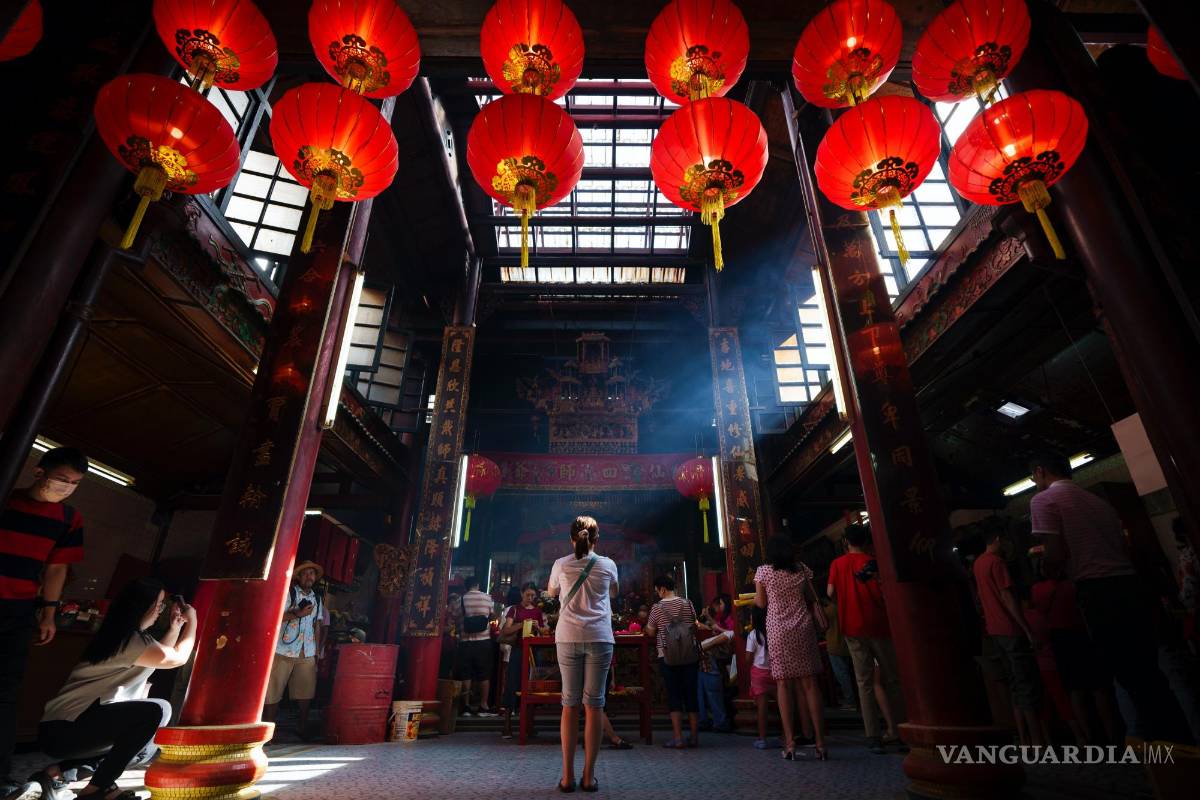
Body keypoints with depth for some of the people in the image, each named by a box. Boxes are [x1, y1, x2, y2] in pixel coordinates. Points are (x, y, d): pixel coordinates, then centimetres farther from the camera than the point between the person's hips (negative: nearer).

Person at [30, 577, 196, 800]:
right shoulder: (129, 639, -19)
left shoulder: (119, 634, 14)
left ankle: (57, 772, 13)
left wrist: (176, 625, 17)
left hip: (61, 727, 11)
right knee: (158, 710, -26)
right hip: (63, 730, -11)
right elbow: (178, 658, -9)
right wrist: (192, 621, 2)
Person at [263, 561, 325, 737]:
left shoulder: (317, 599, 14)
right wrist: (298, 614, -20)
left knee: (306, 691, 6)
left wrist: (318, 651, 14)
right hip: (284, 650, -4)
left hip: (307, 653, 4)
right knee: (274, 690, -2)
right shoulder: (288, 593, -1)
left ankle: (304, 729, 17)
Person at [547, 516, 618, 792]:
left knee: (570, 703, 7)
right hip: (600, 638, 0)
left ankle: (568, 776, 11)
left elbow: (550, 593, 22)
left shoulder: (561, 564, 3)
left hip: (568, 637, 1)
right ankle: (589, 776, 10)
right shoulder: (608, 565, 3)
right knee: (594, 703, 5)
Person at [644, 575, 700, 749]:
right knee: (691, 695, 9)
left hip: (667, 657, -2)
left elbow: (650, 632, 2)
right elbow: (695, 626, 12)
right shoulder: (687, 603, 1)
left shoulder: (657, 607, -6)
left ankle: (678, 738, 1)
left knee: (674, 696, 3)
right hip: (690, 656, 3)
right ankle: (694, 737, 14)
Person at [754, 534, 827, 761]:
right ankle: (820, 742, 6)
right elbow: (812, 598, 11)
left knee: (784, 683, 1)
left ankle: (790, 743, 1)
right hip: (803, 628, 2)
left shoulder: (763, 571, -1)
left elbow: (761, 603, -1)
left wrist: (754, 598, 20)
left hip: (778, 630, -2)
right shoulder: (802, 569, 6)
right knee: (810, 683, 4)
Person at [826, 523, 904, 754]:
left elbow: (830, 592, -5)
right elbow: (884, 593, -11)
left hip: (852, 628, 1)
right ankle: (899, 730, 17)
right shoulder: (873, 562, -5)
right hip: (878, 625, -1)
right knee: (892, 678, 13)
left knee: (864, 682, 5)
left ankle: (873, 736, 3)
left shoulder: (838, 564, 1)